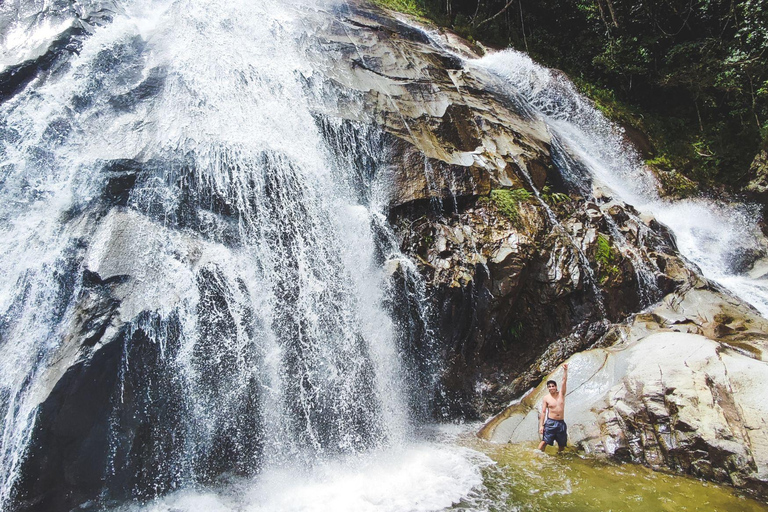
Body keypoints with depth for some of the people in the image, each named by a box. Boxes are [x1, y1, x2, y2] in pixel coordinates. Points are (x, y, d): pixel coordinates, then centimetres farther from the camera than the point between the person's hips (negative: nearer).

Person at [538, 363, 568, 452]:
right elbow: (543, 412, -2)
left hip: (561, 423, 3)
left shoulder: (561, 394, 5)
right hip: (550, 422, -3)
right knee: (544, 441, -13)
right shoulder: (546, 398, -1)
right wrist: (541, 425, -9)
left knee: (562, 444, 10)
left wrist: (565, 370, -17)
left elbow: (564, 381, -6)